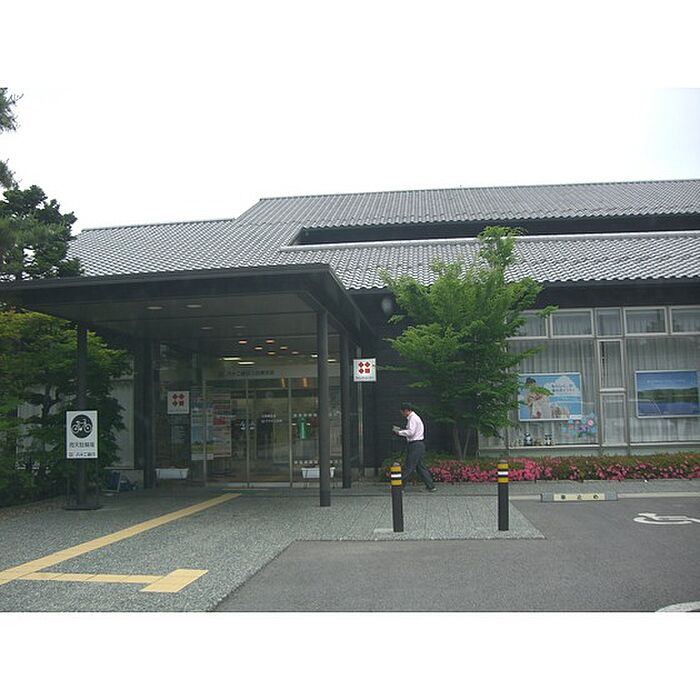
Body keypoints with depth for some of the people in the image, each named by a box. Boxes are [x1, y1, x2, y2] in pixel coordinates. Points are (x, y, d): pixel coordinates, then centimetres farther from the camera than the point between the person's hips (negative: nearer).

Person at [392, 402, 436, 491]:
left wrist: (399, 432, -11)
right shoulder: (413, 417, 20)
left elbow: (411, 432, -21)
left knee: (409, 467, -5)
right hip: (418, 445, 10)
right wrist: (400, 430, 13)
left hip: (415, 445, -10)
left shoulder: (413, 418, -12)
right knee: (420, 466, 10)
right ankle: (430, 486, 9)